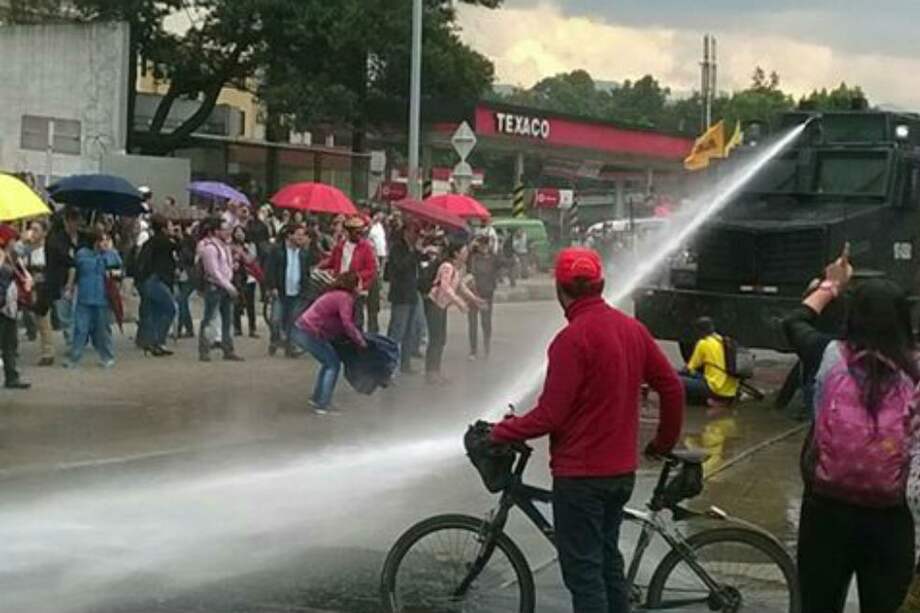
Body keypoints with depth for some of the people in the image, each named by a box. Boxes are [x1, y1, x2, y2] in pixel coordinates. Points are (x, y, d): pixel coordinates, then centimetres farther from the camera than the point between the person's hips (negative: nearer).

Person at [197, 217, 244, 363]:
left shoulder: (225, 245, 14)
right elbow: (214, 271, -18)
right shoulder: (210, 247, -14)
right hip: (214, 287, -9)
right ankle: (204, 351, 0)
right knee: (209, 319, -5)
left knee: (227, 320, 10)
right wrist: (229, 287, -16)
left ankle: (228, 351, 15)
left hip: (226, 287, 9)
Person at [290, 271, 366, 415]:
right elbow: (347, 324, -20)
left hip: (299, 330, 9)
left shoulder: (334, 294, 19)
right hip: (309, 334, -9)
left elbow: (341, 325, 21)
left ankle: (316, 398, 27)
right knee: (334, 365, 2)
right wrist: (361, 341, -9)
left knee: (329, 362, 23)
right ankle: (322, 405, -1)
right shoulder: (345, 298, -11)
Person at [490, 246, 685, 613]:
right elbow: (672, 388, 7)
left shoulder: (572, 338, -19)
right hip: (623, 470, 8)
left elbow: (550, 415, -21)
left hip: (581, 475, -8)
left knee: (583, 572, 1)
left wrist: (499, 433, -7)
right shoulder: (632, 328, 3)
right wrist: (665, 442, 21)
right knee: (607, 560, 21)